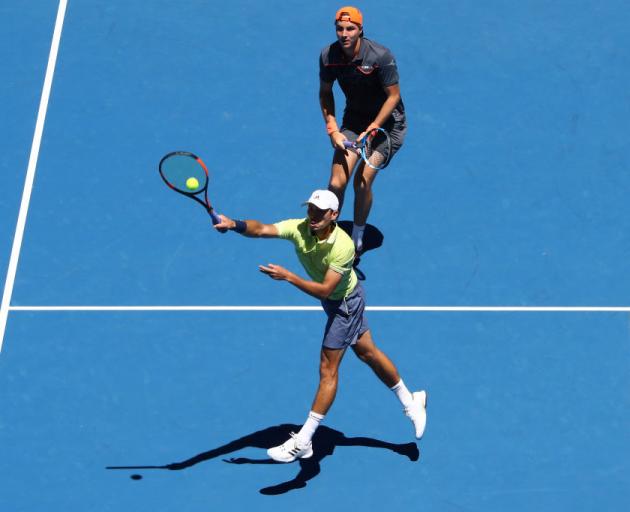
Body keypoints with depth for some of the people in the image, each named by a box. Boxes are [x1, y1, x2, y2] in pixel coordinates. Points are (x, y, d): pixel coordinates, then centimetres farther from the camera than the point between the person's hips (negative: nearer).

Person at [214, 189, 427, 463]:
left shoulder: (343, 246, -34)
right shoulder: (299, 228, -20)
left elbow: (324, 290, -36)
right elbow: (262, 229, -36)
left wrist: (288, 276, -45)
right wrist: (234, 224, -56)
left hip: (346, 302, -7)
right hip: (335, 301, 8)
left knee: (328, 369, -5)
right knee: (368, 352, 22)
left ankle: (302, 442, 0)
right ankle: (410, 402, 42)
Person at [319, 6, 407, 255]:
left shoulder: (381, 57, -25)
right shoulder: (328, 56, -12)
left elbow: (393, 96, -17)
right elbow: (325, 93, 3)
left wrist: (370, 131, -20)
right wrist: (332, 130, -6)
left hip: (387, 122, -4)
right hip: (353, 120, 4)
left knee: (362, 182, -15)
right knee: (336, 183, -8)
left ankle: (357, 239, 6)